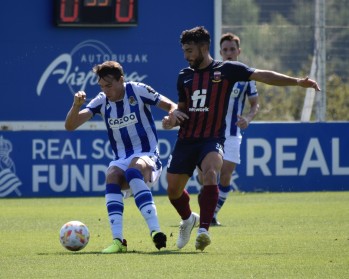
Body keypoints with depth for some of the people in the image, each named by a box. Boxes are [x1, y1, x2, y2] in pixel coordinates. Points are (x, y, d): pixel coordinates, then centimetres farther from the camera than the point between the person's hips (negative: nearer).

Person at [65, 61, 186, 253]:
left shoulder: (138, 91, -5)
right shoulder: (102, 101, 4)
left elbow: (171, 106, 0)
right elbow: (70, 126, 0)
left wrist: (173, 115, -24)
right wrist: (76, 105, -19)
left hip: (147, 157, -3)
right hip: (121, 161, 3)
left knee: (133, 171, -38)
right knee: (112, 176, -31)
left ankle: (155, 231, -48)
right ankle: (118, 240, -38)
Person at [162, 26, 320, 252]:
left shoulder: (227, 70, -1)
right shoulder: (184, 76, 11)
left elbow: (263, 76, -5)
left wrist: (297, 82, -13)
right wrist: (170, 119, -3)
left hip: (212, 138, -5)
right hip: (186, 139, 5)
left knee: (210, 173, -33)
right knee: (173, 189, 7)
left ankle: (204, 229, -35)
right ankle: (188, 219, 40)